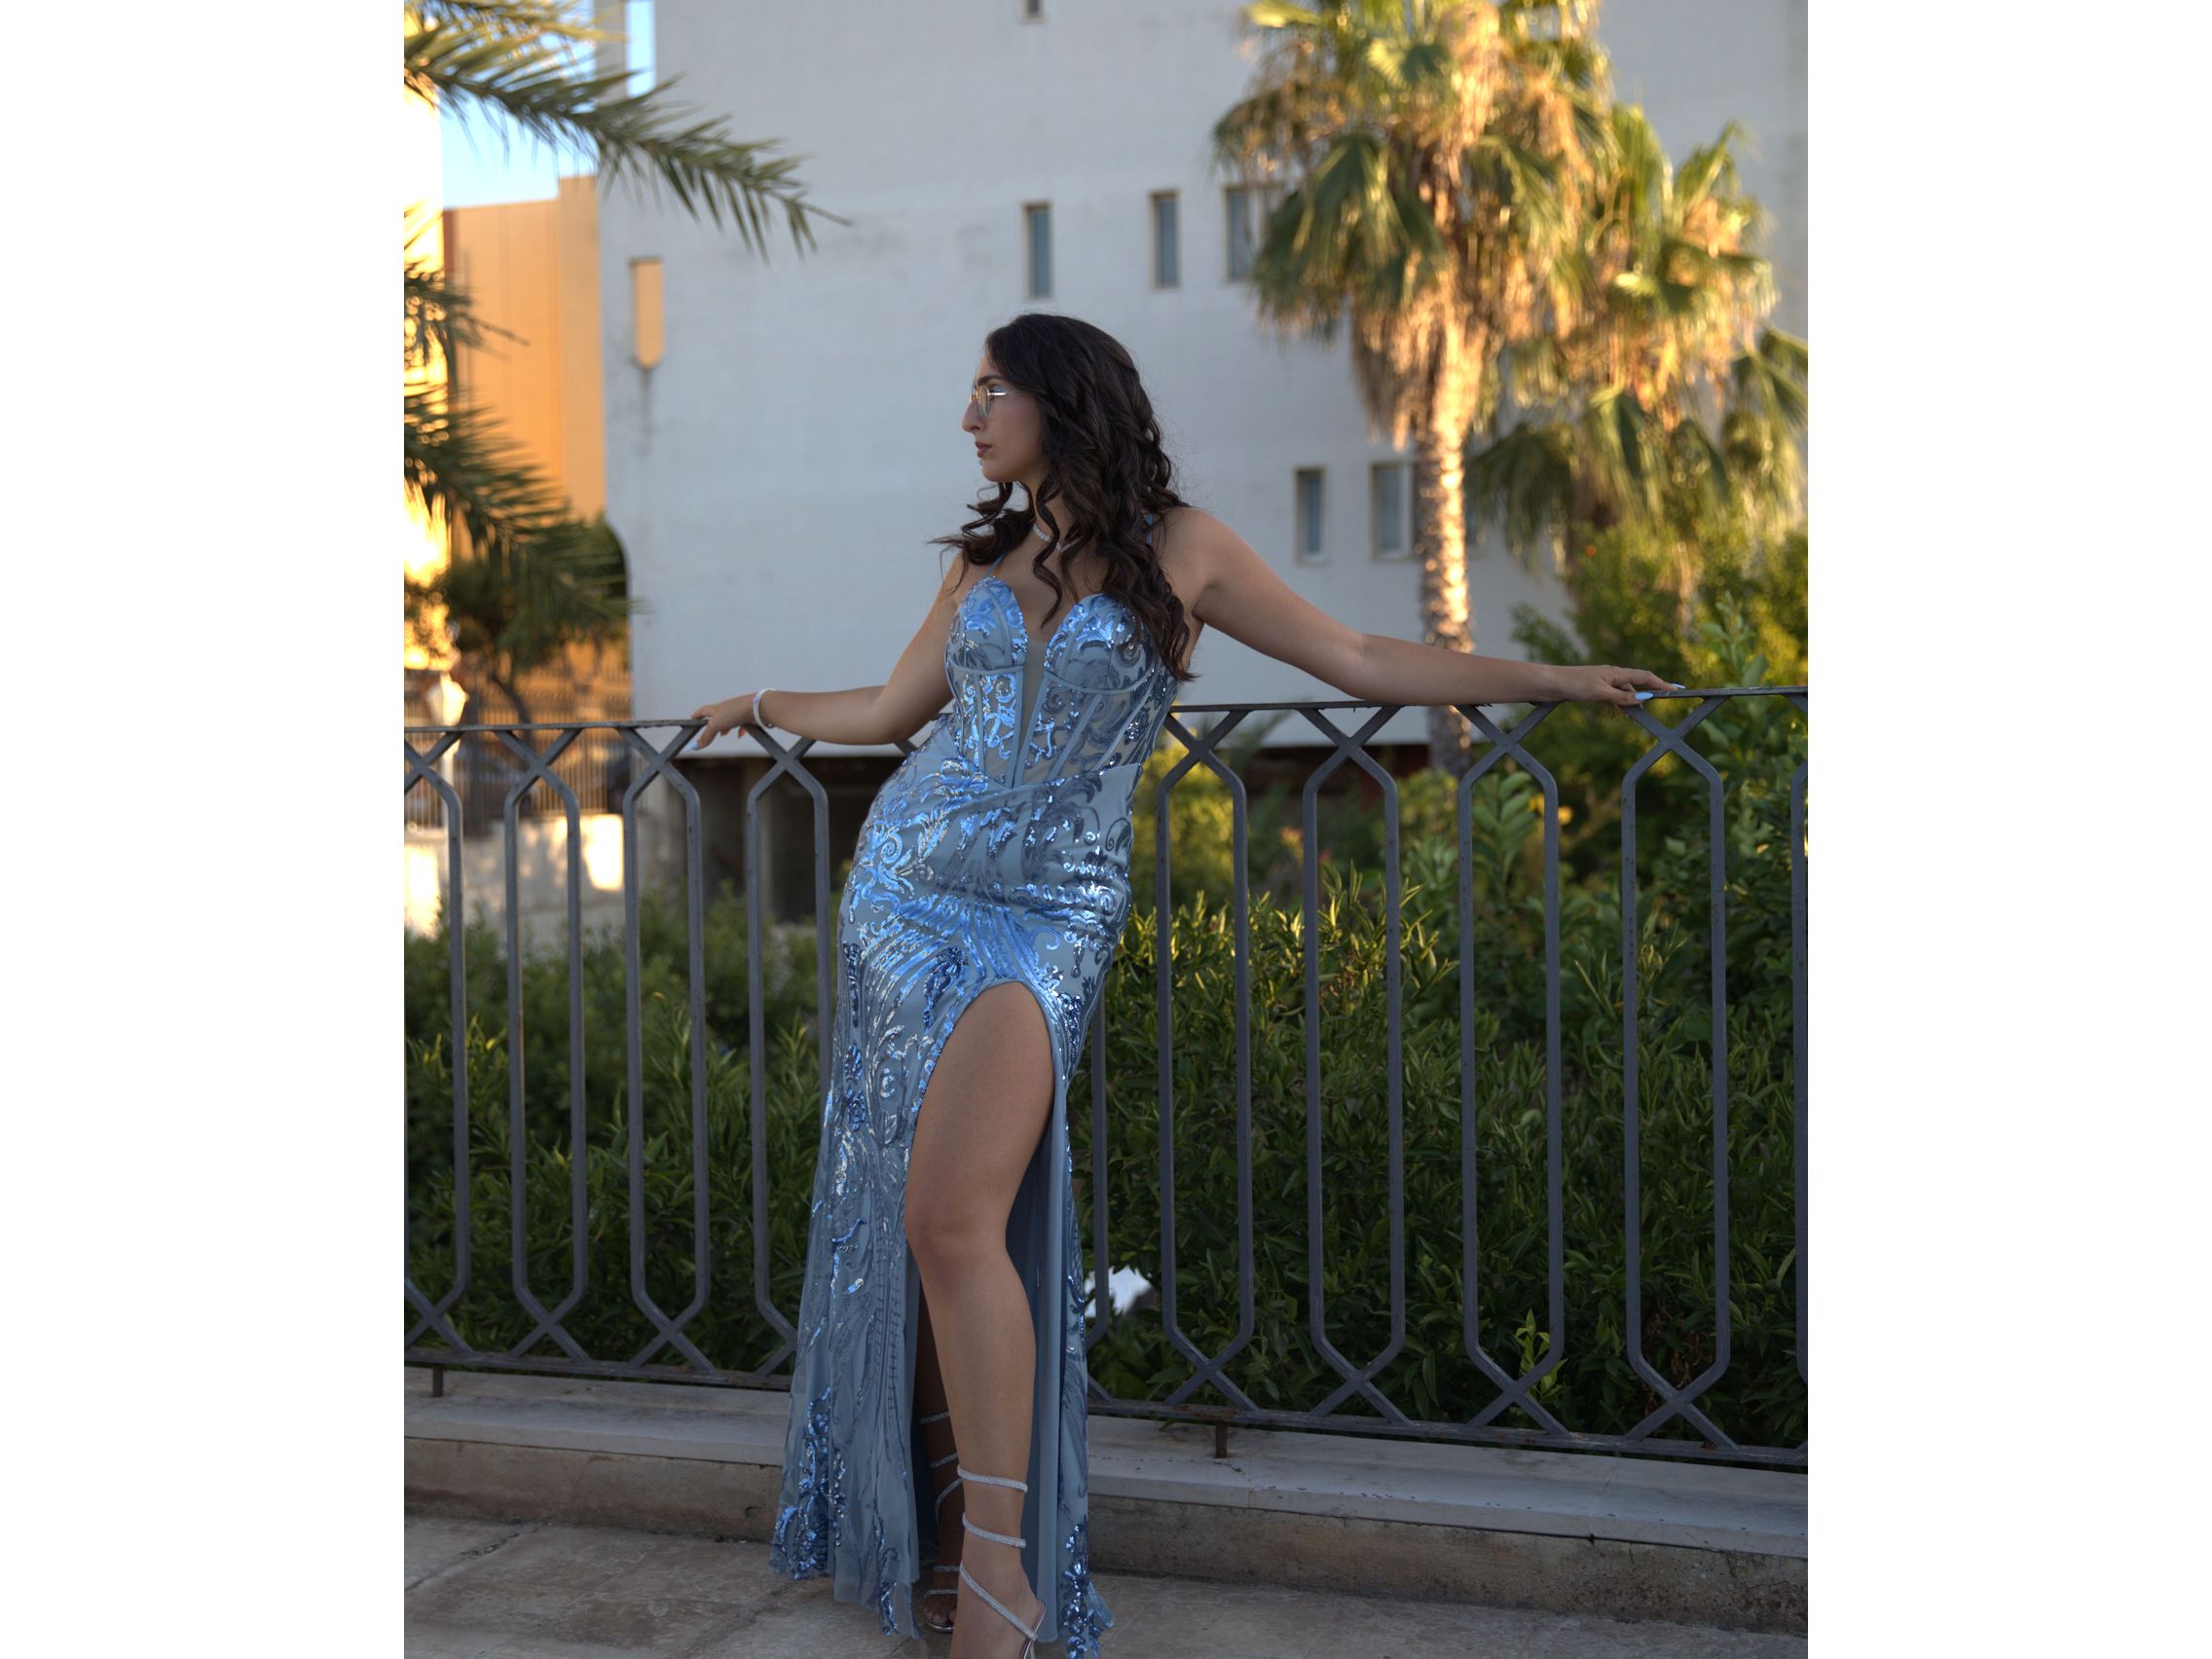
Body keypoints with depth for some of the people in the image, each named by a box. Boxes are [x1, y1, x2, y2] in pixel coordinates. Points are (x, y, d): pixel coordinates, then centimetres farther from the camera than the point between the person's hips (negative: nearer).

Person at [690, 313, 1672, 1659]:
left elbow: (1359, 660, 4)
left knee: (954, 1219, -20)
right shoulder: (984, 560, 14)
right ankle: (941, 1520, 12)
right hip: (904, 893, 5)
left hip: (1045, 920, -5)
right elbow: (895, 710, 26)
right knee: (901, 1225, 2)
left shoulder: (1175, 546, 2)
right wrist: (764, 707, 40)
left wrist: (1548, 678, 0)